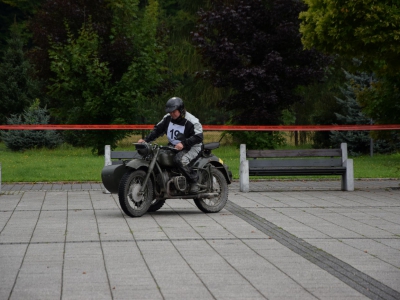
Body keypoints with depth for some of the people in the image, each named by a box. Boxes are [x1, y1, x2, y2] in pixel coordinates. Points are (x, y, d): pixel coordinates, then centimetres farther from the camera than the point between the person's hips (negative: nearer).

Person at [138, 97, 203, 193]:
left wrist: (183, 143, -33)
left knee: (180, 160, -37)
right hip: (173, 147, 8)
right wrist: (146, 139, -3)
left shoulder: (191, 121, -15)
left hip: (191, 147, -8)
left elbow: (198, 136, -21)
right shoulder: (167, 118, 6)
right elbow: (158, 129, 12)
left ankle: (194, 180, -14)